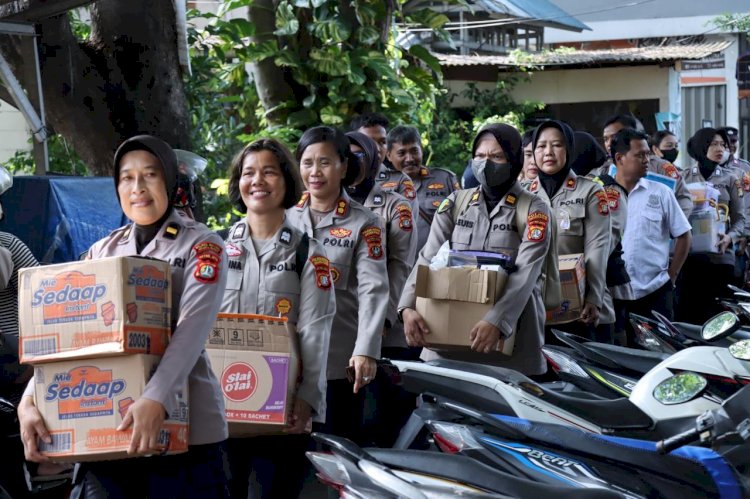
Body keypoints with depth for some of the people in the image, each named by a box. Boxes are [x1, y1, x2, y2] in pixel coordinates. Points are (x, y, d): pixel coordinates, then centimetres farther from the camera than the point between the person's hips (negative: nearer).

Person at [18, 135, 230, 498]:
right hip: (104, 422, 4)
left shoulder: (201, 246, -1)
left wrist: (157, 399, -30)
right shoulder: (101, 251, 12)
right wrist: (30, 400, -11)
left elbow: (192, 327, -15)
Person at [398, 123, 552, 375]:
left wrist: (497, 321, -29)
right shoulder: (455, 203, 11)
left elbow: (526, 273, -14)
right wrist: (408, 307, -18)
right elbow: (428, 259, 0)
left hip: (511, 340, -3)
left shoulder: (534, 210, 1)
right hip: (448, 335, 3)